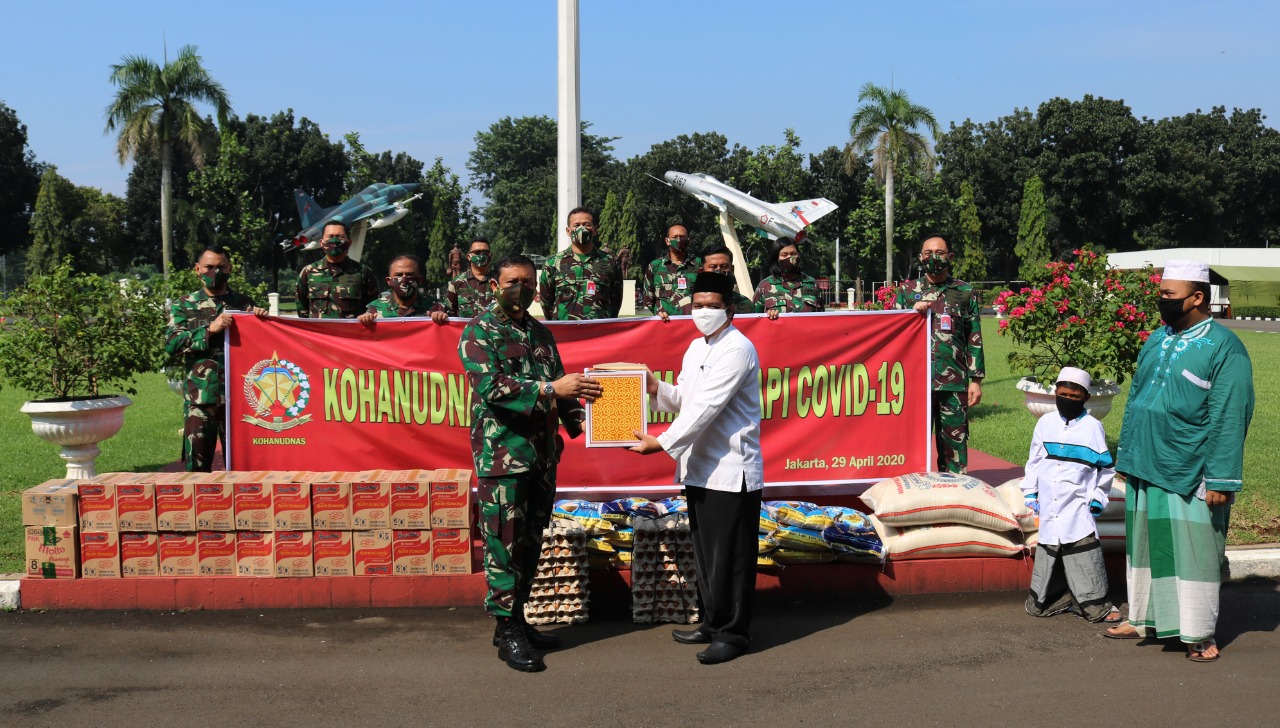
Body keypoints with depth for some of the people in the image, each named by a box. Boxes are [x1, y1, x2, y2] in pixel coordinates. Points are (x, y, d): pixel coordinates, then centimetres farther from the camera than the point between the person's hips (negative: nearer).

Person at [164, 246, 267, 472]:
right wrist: (209, 330, -15)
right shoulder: (184, 305, 9)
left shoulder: (244, 303, 12)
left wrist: (263, 320, -5)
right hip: (199, 396, -1)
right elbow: (171, 343, -4)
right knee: (196, 463, -1)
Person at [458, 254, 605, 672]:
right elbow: (490, 385, -20)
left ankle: (515, 619, 23)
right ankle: (509, 633, 3)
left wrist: (576, 418, 1)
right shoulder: (479, 332, -5)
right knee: (505, 543, -4)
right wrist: (549, 390, -27)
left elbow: (558, 383, 21)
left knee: (531, 542, 12)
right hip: (502, 453, -7)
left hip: (542, 453, 7)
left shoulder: (540, 334, 16)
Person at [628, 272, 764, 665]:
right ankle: (713, 622, 28)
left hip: (731, 470, -9)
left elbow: (706, 407, -21)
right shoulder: (695, 348, 14)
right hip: (699, 467, 9)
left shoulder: (737, 350, -14)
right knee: (705, 551, 16)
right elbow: (683, 399, 20)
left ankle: (733, 633, 9)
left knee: (730, 556, -1)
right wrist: (657, 388, 0)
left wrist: (662, 442, -23)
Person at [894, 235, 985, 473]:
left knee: (955, 443, 3)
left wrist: (976, 380, 3)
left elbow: (974, 339, 8)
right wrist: (913, 313, -7)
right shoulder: (907, 291, 10)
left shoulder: (965, 292, 9)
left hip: (954, 383, 0)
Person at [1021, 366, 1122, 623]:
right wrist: (1030, 493, 9)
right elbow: (1034, 461, 13)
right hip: (1049, 505, 3)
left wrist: (1097, 499, -1)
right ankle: (1050, 599, 22)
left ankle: (1095, 603, 6)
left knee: (1084, 552, -5)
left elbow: (1106, 467, 3)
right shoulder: (1045, 423, 6)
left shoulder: (1092, 427, -3)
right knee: (1048, 552, 9)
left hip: (1078, 506, -3)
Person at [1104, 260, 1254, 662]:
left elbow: (1229, 420, -14)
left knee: (1193, 552, 1)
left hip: (1189, 476, -7)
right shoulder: (1157, 340, 11)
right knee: (1145, 544, 15)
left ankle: (1199, 634, 13)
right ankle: (1145, 618, 29)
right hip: (1146, 468, 7)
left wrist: (1220, 479, -16)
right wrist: (1127, 455, 15)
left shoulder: (1224, 349, -11)